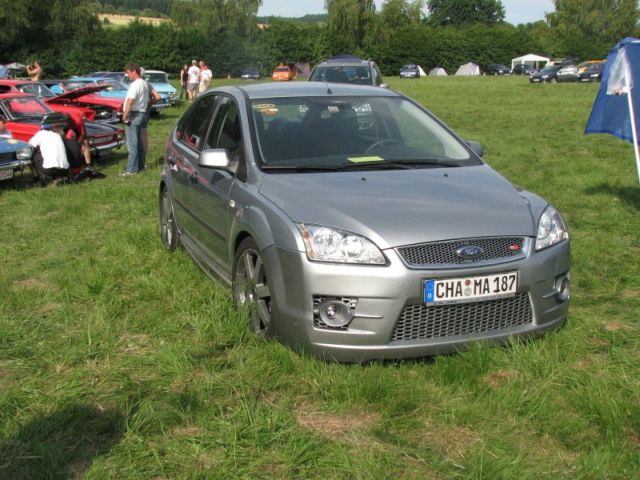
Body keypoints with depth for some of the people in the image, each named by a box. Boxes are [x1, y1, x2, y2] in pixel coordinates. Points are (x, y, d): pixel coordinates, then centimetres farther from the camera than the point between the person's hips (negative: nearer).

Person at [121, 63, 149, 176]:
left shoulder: (135, 84, -17)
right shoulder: (145, 84, 14)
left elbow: (130, 102, -23)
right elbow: (147, 100, 19)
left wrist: (125, 116, -17)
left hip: (134, 115, -10)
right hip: (143, 114, 10)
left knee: (132, 143, -7)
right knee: (139, 141, 16)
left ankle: (132, 169, -6)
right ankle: (140, 166, 22)